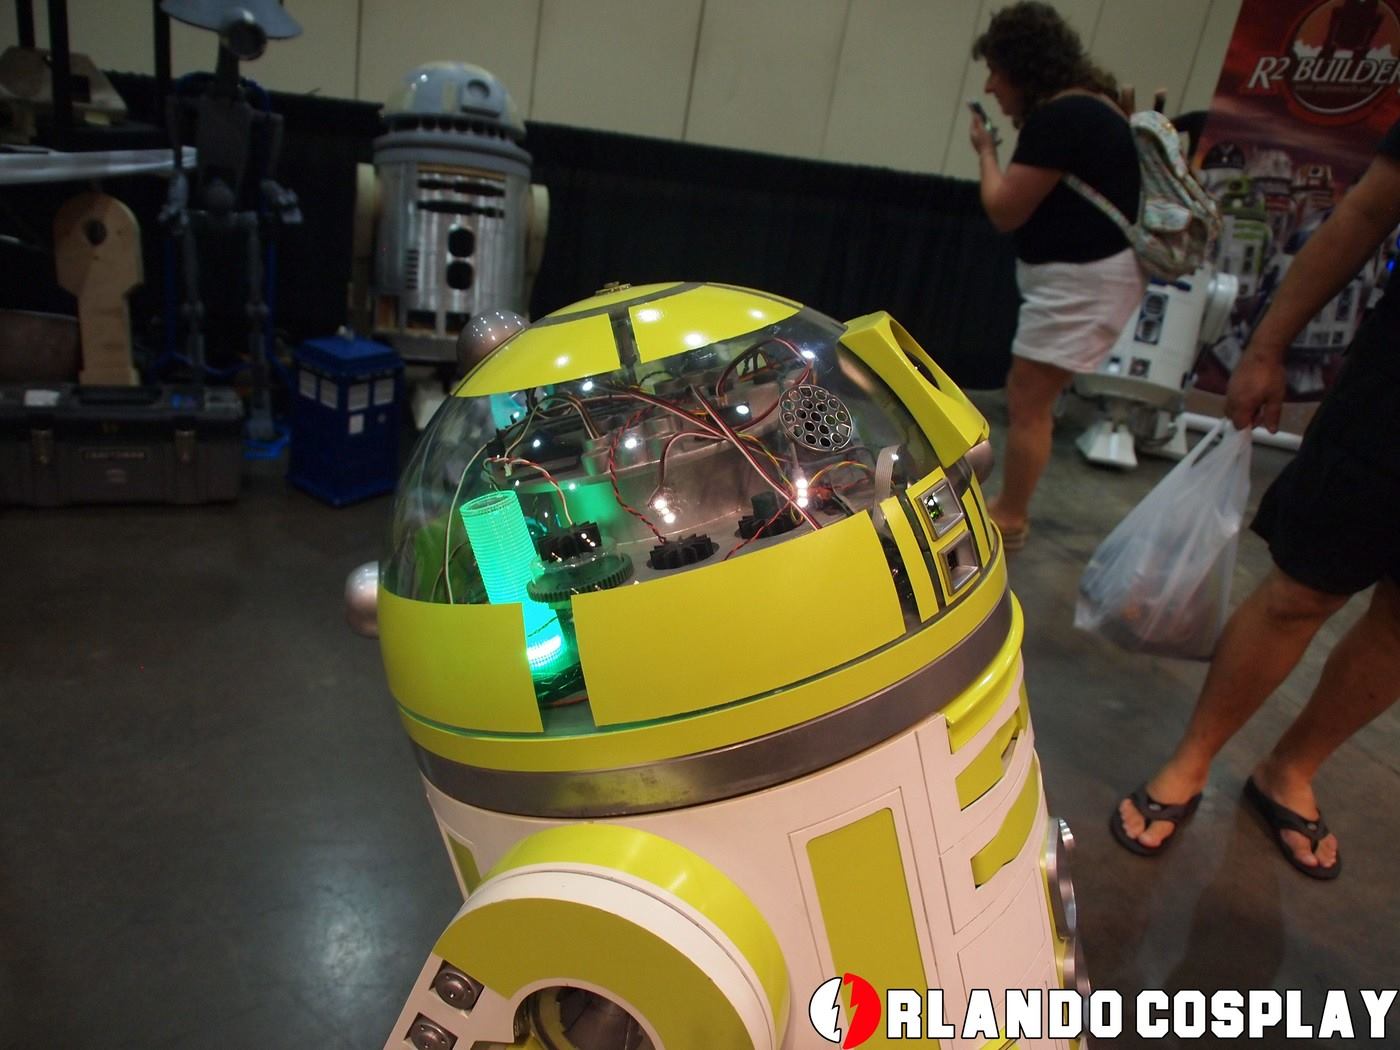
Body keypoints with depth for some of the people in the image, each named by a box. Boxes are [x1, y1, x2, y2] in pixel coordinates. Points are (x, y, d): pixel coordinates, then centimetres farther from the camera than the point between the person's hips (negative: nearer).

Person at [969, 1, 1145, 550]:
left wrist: (986, 151, -1)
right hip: (1084, 271, 11)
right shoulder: (1086, 104, 14)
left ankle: (1008, 520, 6)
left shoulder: (1059, 118, -20)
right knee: (1033, 397, 16)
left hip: (1082, 278, -11)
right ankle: (1010, 506, 26)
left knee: (1028, 402, -5)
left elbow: (1005, 211, -16)